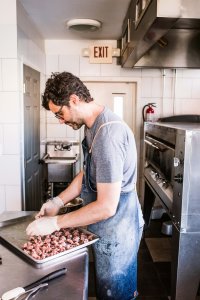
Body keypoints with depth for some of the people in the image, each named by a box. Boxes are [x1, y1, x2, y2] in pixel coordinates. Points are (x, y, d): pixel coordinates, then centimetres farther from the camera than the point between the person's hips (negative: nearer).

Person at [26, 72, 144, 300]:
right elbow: (87, 172, 12)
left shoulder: (107, 134, -29)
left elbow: (106, 207, -29)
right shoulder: (94, 126, 3)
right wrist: (59, 201, 2)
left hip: (116, 231, -8)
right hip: (111, 227, 8)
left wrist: (54, 223, -20)